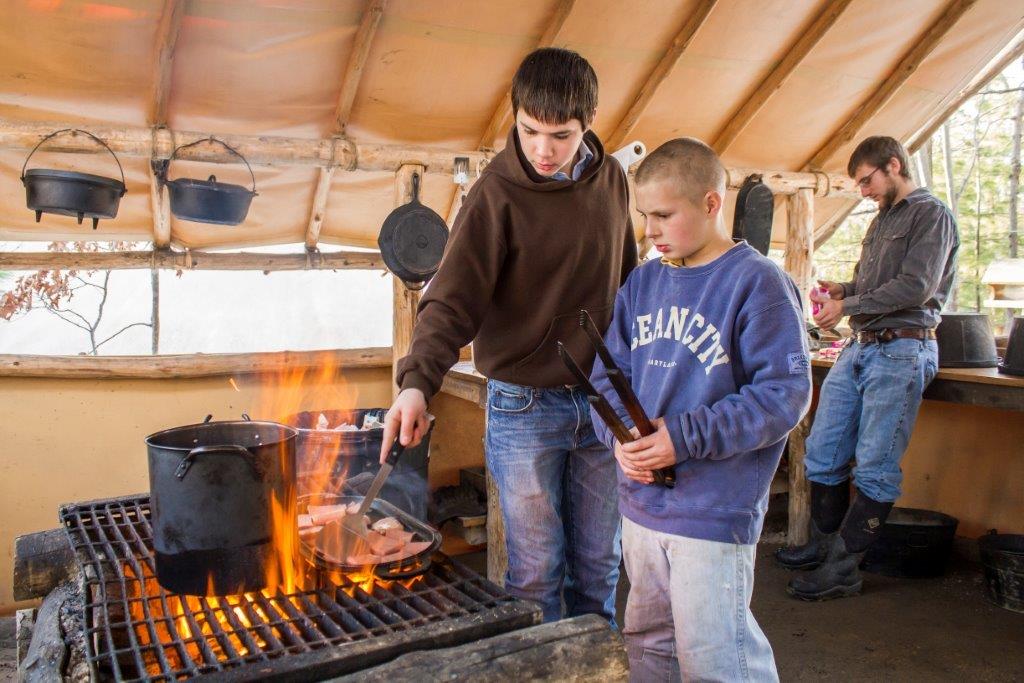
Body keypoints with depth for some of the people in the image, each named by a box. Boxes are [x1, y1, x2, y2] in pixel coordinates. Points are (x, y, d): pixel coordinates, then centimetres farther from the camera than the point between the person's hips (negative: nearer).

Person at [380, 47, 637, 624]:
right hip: (525, 405, -4)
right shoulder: (498, 193, -13)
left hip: (601, 402, 5)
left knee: (599, 561, 17)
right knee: (537, 569, 6)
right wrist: (418, 381, -34)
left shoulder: (612, 179, 2)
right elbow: (452, 300, -19)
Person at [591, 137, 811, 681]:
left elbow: (785, 393, -16)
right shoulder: (642, 282, 8)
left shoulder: (757, 282, -11)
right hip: (640, 505, 7)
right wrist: (620, 434, -10)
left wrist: (685, 437, -21)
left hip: (714, 512, -7)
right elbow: (608, 373, 10)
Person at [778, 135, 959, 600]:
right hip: (859, 349, 9)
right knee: (822, 452, 9)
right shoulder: (882, 221, 21)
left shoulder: (931, 215, -4)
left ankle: (842, 569, 2)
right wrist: (843, 291, 4)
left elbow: (916, 287, -16)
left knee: (875, 469, -3)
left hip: (901, 352, -8)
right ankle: (823, 544, 23)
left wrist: (848, 306, -11)